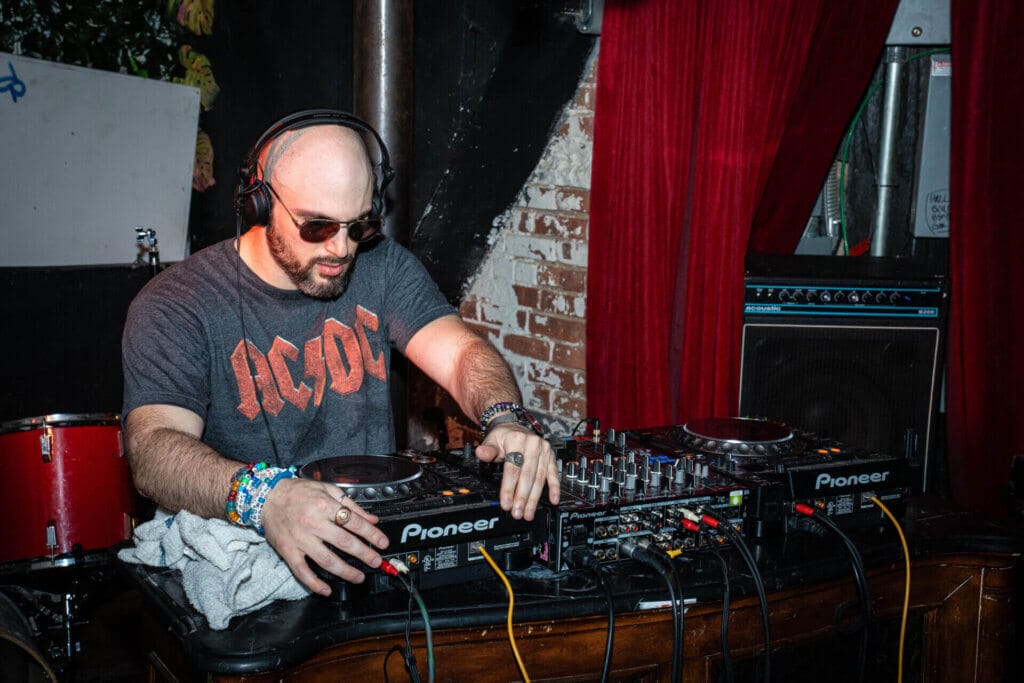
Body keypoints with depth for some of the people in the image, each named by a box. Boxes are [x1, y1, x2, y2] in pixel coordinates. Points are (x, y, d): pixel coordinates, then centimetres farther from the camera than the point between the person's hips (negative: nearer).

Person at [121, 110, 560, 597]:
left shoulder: (383, 268, 7)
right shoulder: (175, 308, -8)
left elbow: (461, 351, -3)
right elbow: (153, 448, -21)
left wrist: (507, 419, -27)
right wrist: (263, 496, -42)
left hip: (377, 536, 4)